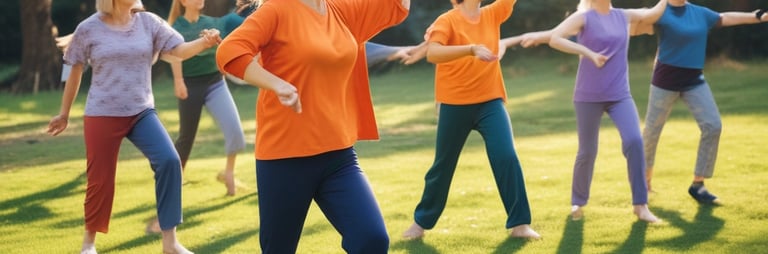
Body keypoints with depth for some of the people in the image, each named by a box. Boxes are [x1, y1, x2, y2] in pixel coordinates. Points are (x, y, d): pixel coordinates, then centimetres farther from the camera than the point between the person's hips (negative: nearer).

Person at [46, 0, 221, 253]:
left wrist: (204, 43, -31)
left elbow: (180, 50, -10)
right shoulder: (89, 29, -4)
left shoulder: (149, 22, 0)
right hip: (102, 115, -2)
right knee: (100, 179, 2)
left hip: (142, 112, 2)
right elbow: (75, 73, 7)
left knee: (169, 161, -17)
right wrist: (64, 113, 13)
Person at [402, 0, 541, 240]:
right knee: (443, 165, 9)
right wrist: (471, 49, -38)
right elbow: (432, 53, -26)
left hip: (490, 102, 3)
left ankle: (519, 223, -4)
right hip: (455, 105, -3)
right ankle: (421, 222, 28)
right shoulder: (447, 20, -11)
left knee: (507, 157, -12)